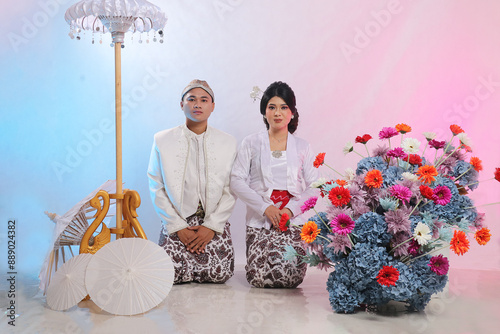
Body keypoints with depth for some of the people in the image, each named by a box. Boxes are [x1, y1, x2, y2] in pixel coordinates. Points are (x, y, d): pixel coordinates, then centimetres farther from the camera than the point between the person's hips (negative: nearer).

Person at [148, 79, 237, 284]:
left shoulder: (227, 142, 5)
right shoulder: (162, 140, 3)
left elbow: (231, 190, 1)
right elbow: (156, 188, 0)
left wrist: (211, 226, -10)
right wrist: (178, 227, -9)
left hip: (214, 222, 1)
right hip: (177, 222, 0)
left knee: (219, 274, -16)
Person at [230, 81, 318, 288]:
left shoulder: (302, 147, 13)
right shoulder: (251, 143, 9)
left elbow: (313, 187, 6)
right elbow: (237, 181, -1)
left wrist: (291, 209, -11)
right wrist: (265, 207, -11)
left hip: (293, 220, 1)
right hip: (260, 221, -1)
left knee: (291, 277, -19)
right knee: (260, 277, -18)